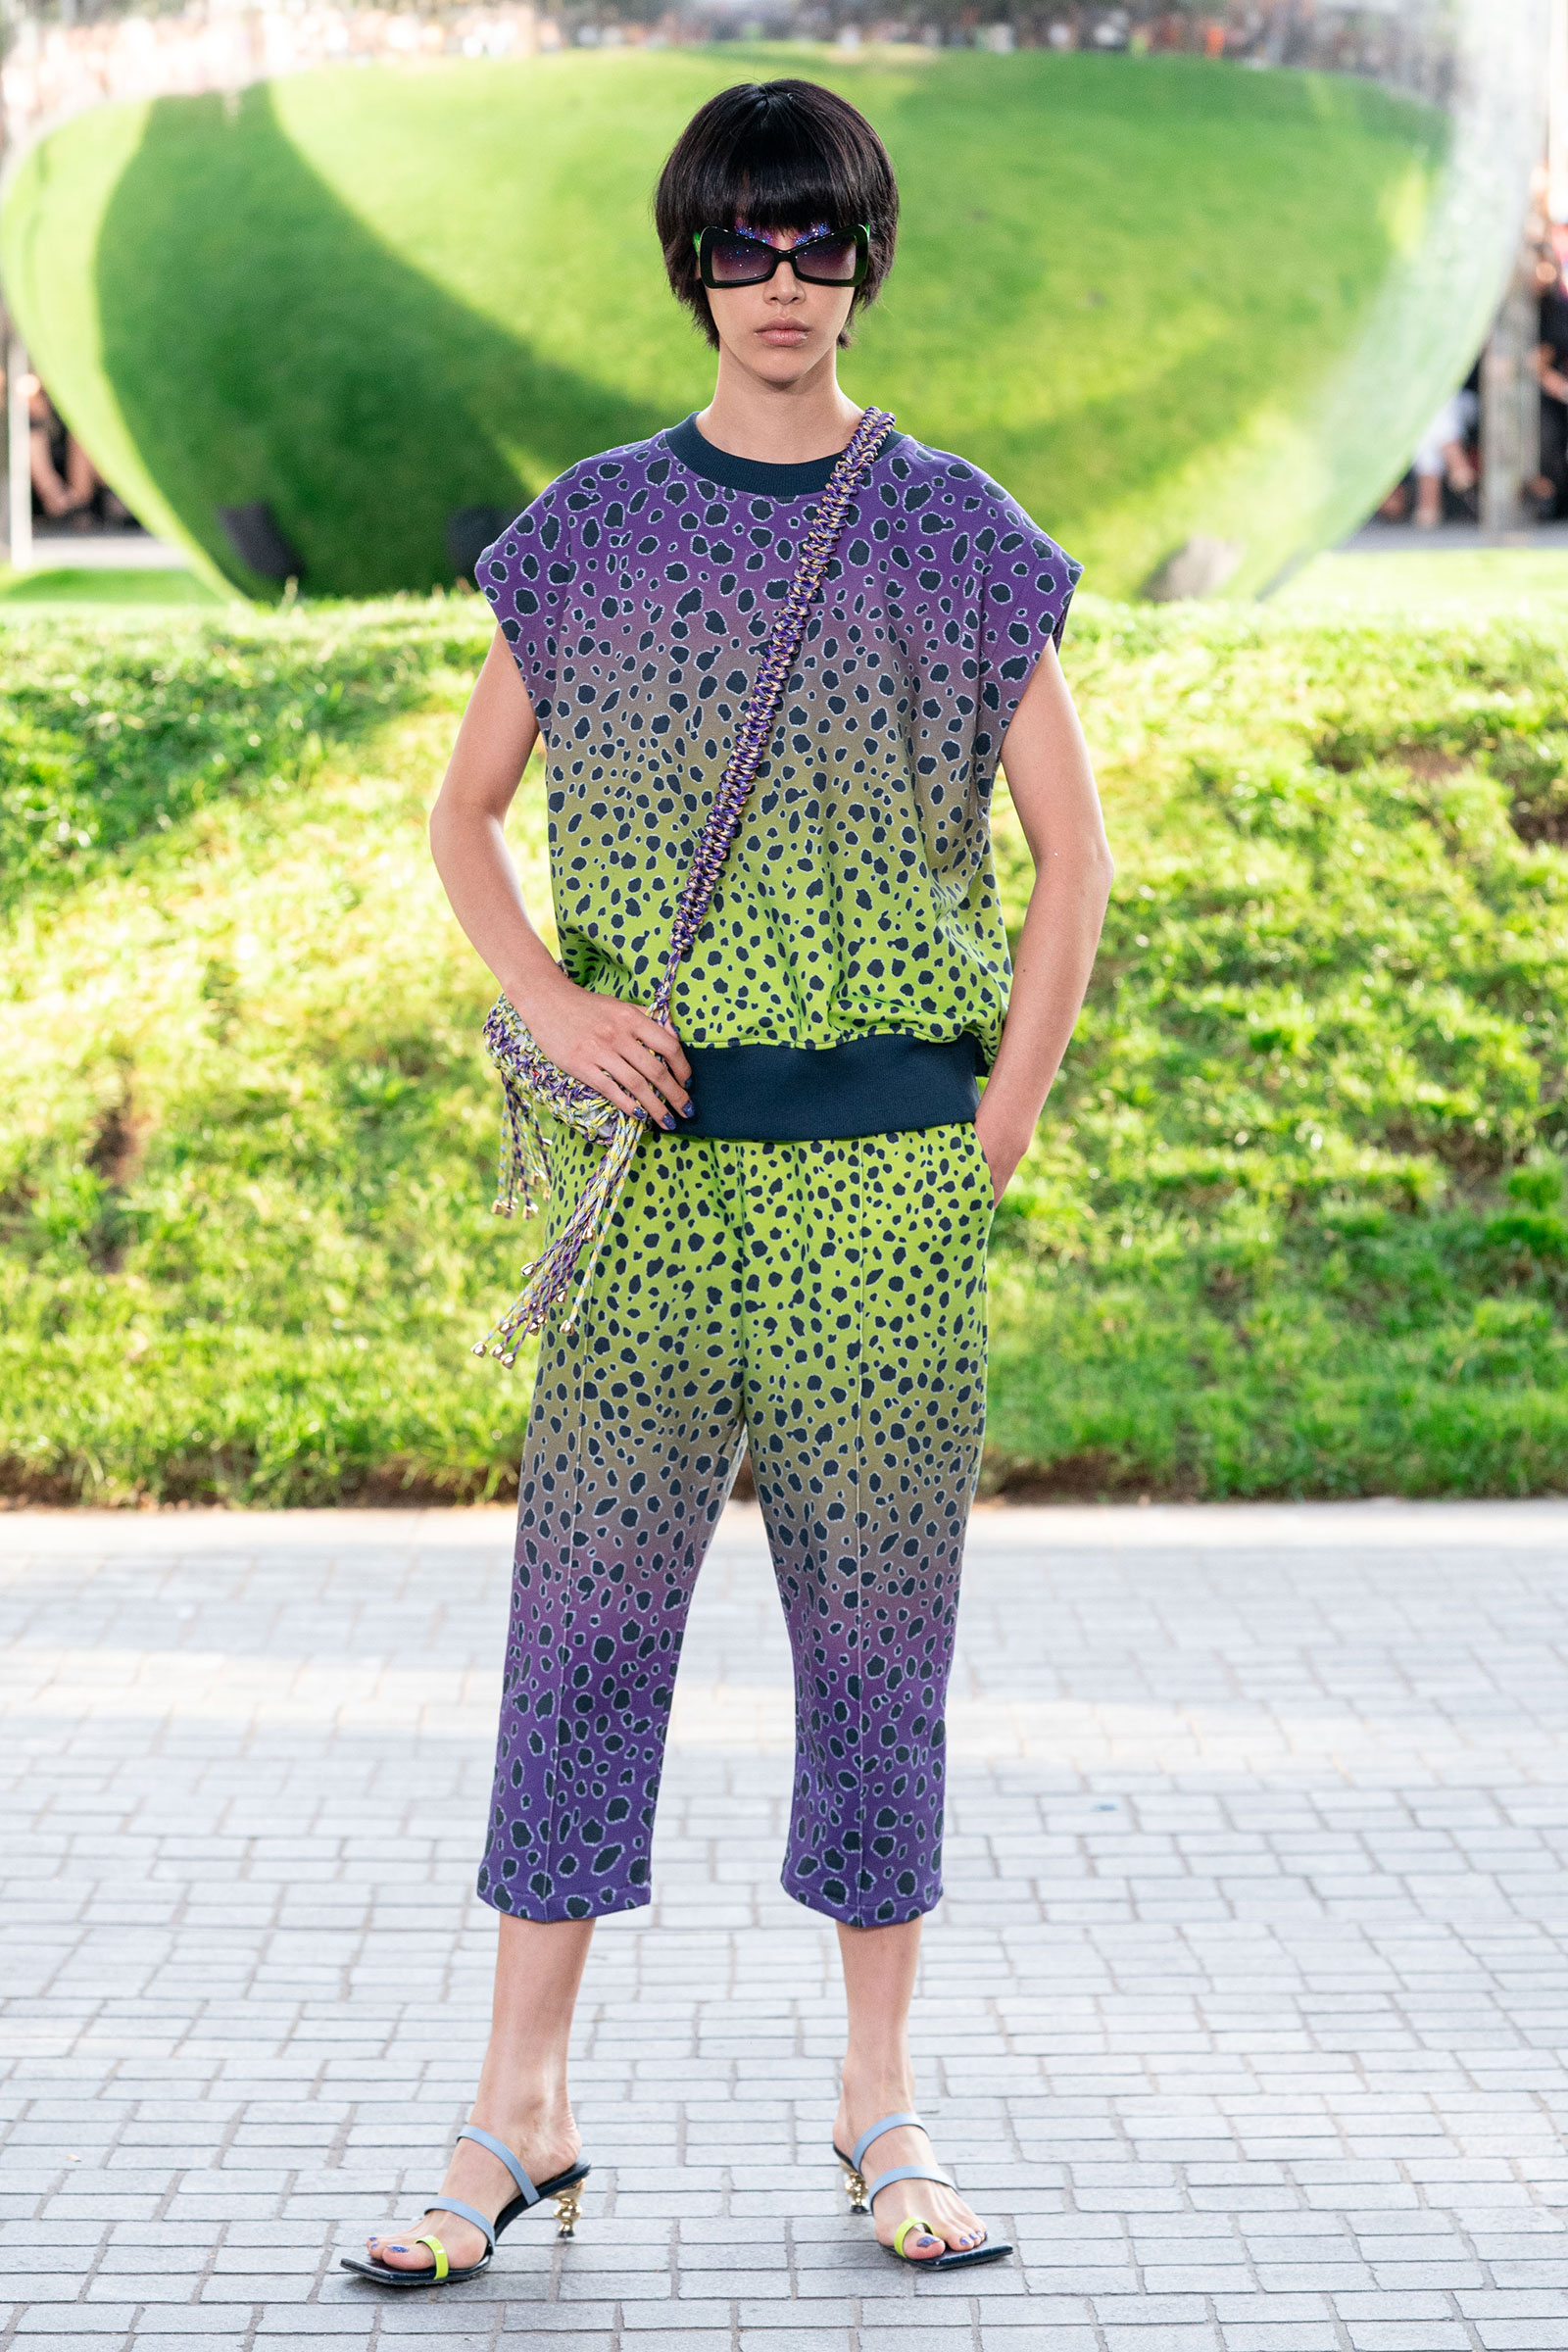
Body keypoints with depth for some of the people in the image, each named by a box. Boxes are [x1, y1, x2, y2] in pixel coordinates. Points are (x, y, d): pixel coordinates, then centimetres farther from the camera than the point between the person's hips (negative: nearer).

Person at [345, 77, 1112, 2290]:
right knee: (588, 1598, -2)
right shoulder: (594, 528, 6)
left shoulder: (949, 532, 4)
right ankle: (524, 2107, 5)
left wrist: (1001, 1121, -2)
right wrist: (550, 1004, -6)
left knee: (878, 1611, 4)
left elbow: (1074, 845, 5)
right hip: (658, 1150, 1)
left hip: (886, 1157, 0)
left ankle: (884, 2097, 15)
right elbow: (464, 810, 12)